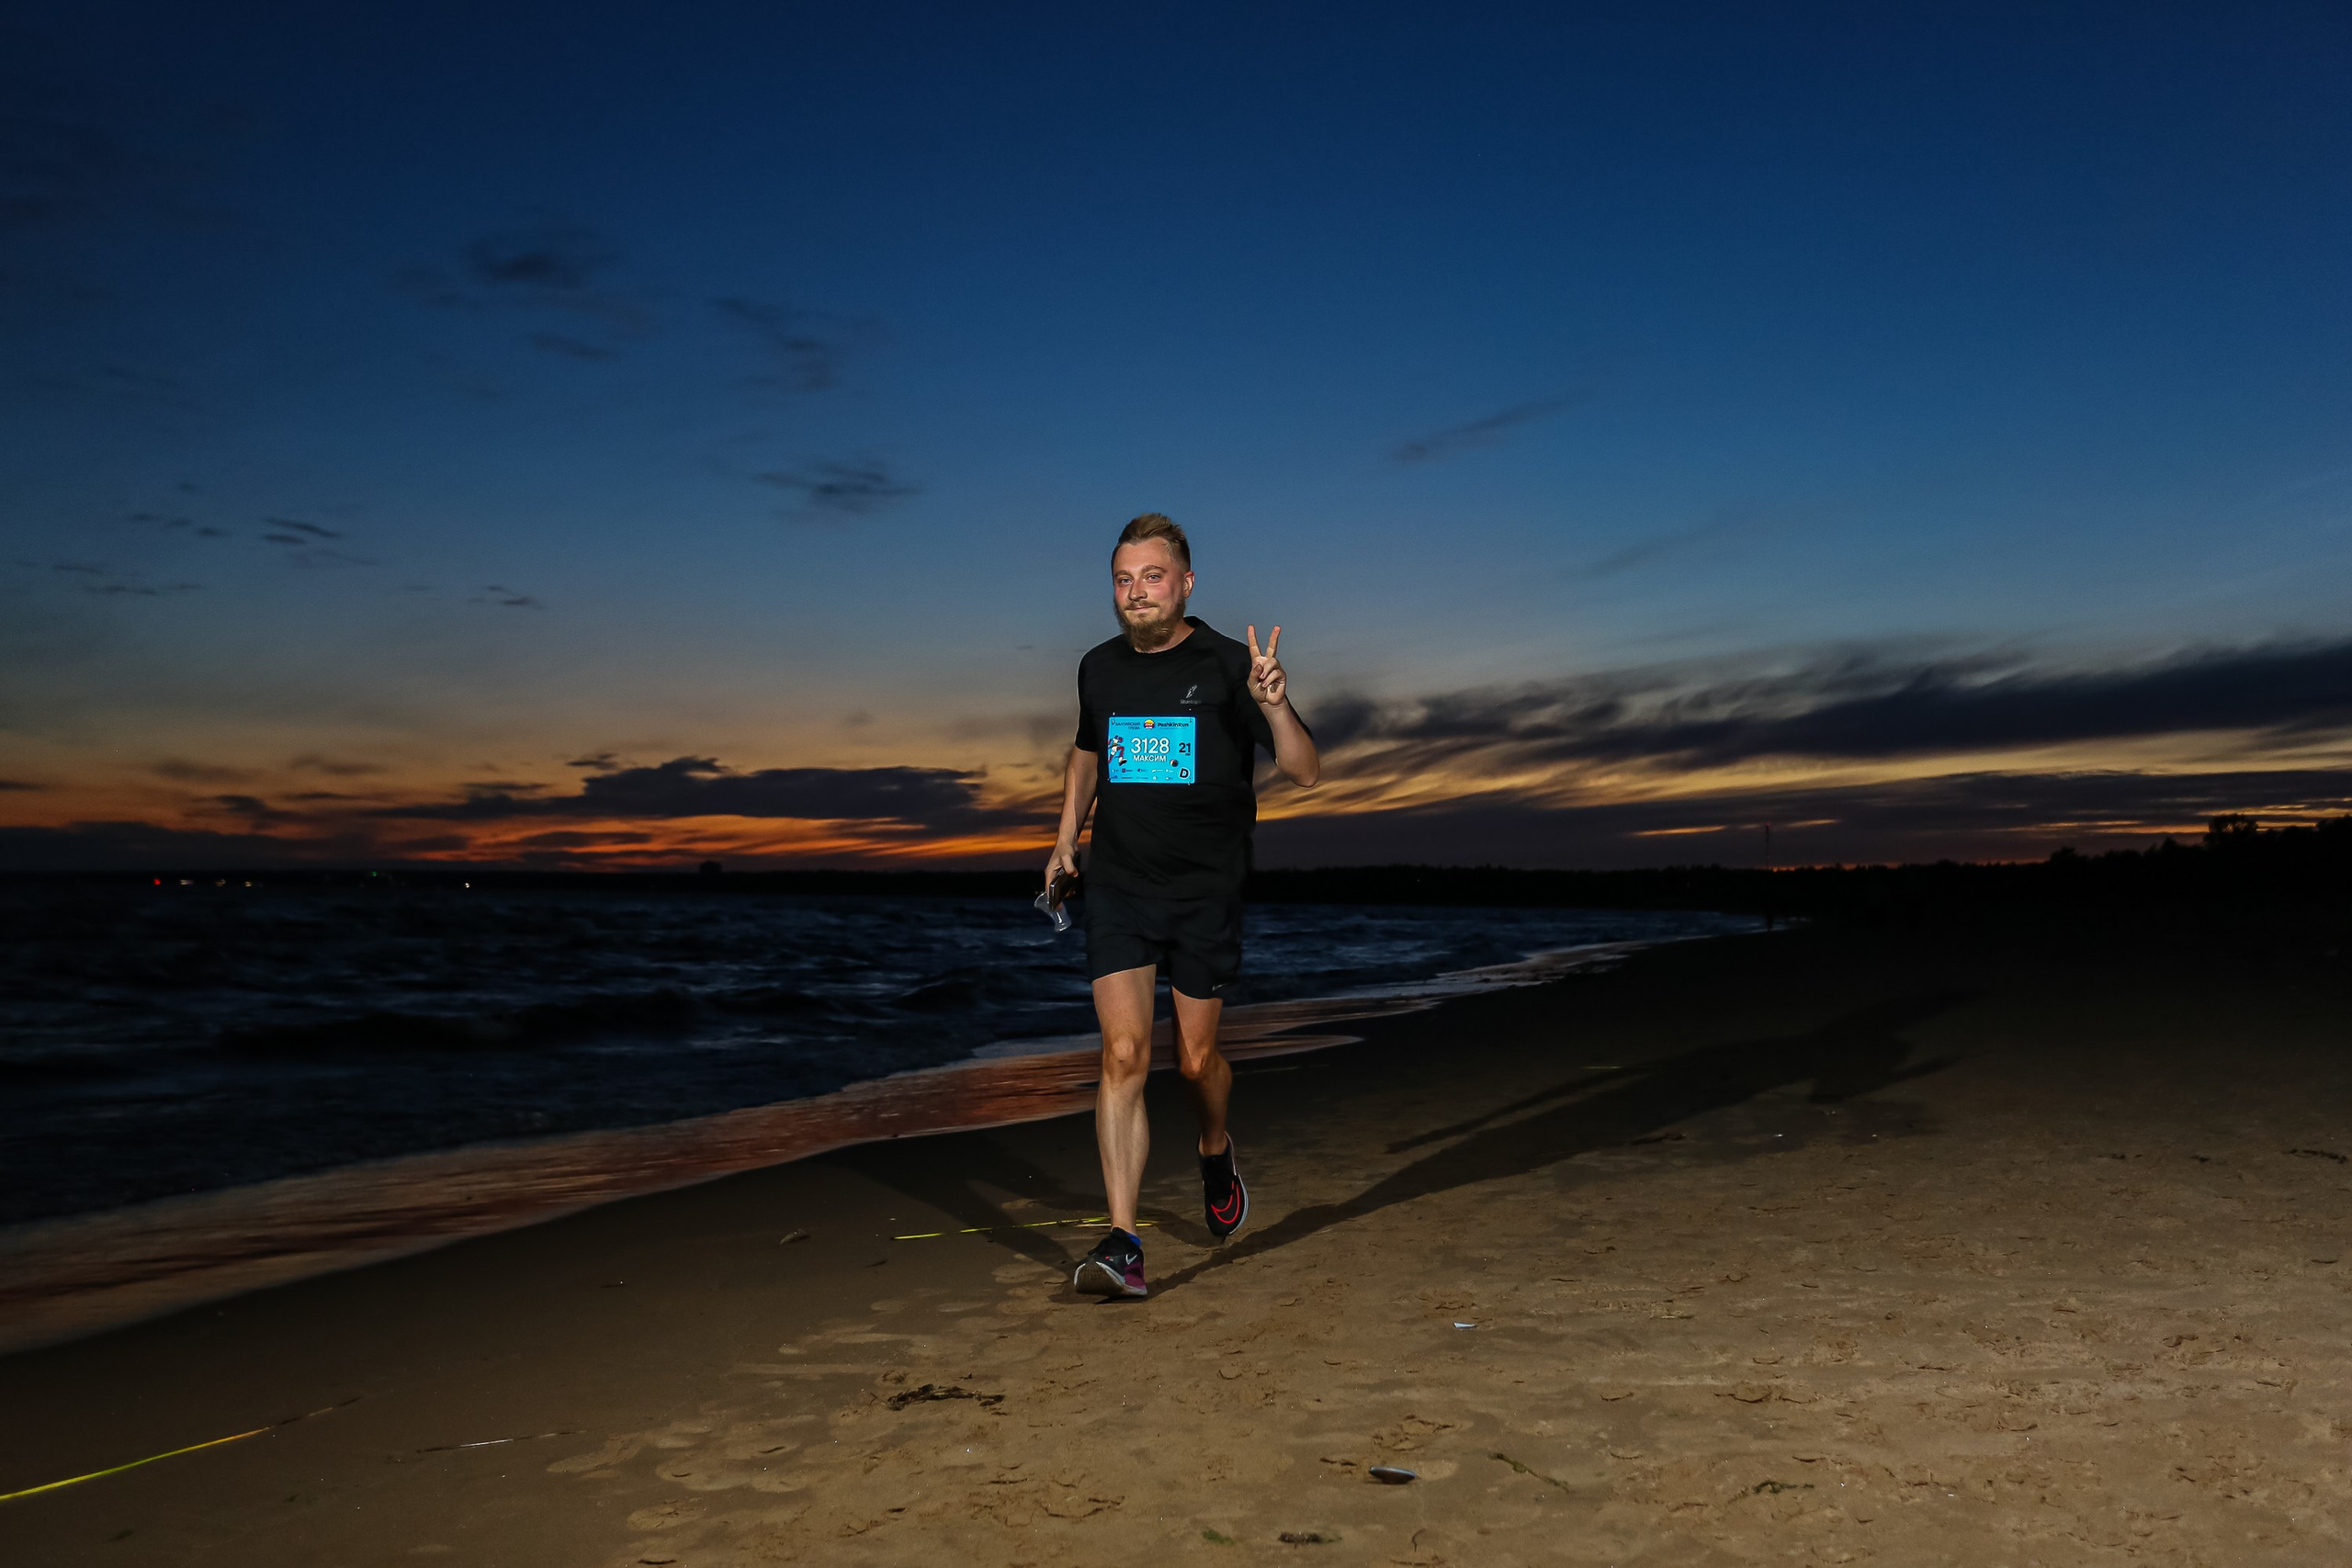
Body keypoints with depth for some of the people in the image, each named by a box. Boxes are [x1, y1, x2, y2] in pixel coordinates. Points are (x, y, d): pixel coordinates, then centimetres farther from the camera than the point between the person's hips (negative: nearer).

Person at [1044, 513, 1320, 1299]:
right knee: (1123, 1055, -10)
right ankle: (1123, 1244, -9)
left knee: (1196, 1058, 7)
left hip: (1206, 890, -2)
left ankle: (1215, 1152, 42)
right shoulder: (1099, 668, 7)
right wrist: (1065, 840, 18)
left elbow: (1305, 774, -10)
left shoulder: (1228, 665, -6)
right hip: (1117, 887, 2)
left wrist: (1274, 706, -28)